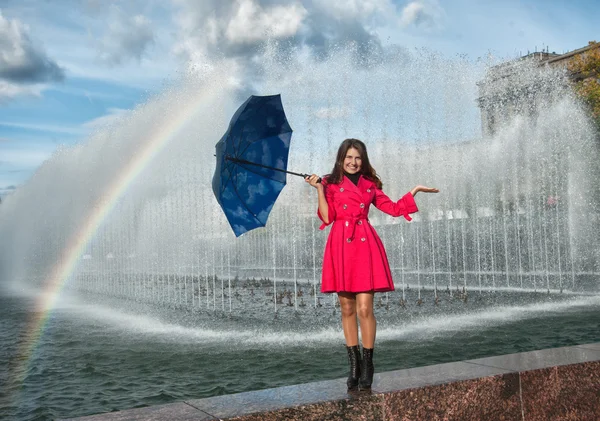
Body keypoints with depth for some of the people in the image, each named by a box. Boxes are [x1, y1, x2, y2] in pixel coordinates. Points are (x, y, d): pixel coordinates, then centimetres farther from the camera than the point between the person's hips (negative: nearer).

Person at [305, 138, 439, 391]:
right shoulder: (331, 184, 8)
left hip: (365, 246, 0)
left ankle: (367, 365, 5)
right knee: (347, 309, 5)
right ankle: (354, 364, 16)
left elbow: (394, 208, 15)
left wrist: (415, 191, 12)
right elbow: (327, 217, -2)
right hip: (341, 247, 0)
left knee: (364, 308, -6)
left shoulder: (369, 184, 14)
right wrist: (319, 189, -7)